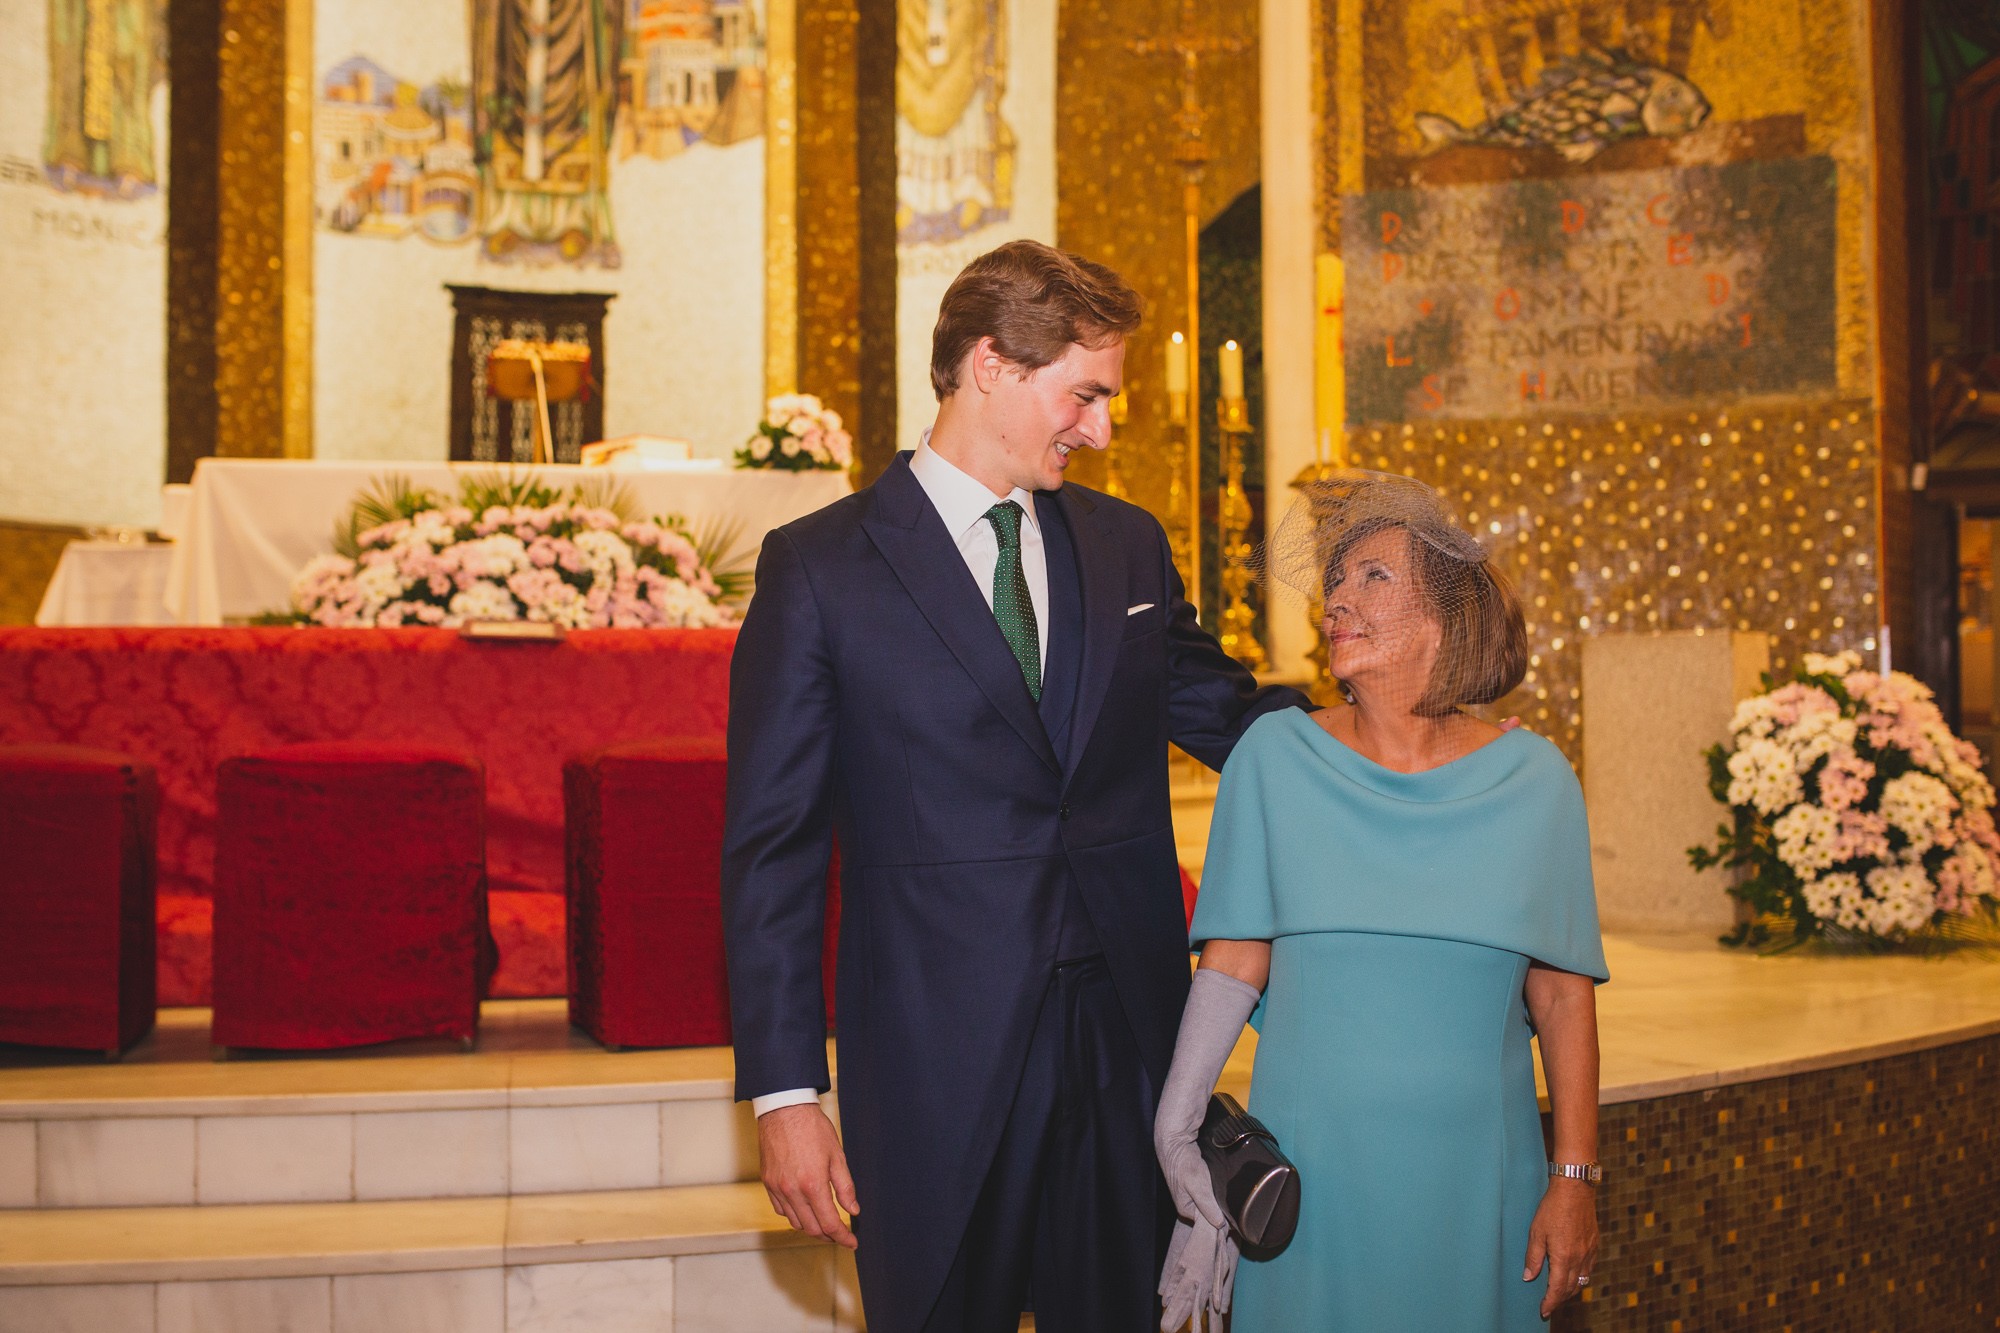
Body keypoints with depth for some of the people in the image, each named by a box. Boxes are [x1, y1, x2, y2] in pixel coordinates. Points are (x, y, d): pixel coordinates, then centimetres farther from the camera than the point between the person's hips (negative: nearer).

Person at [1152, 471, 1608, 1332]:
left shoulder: (1531, 780, -1)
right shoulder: (1274, 758, -1)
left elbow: (1562, 994, 1)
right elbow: (1235, 962, -1)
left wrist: (1574, 1176, 0)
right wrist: (1176, 1123, -8)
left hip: (1474, 1176, 0)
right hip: (1309, 1163, 0)